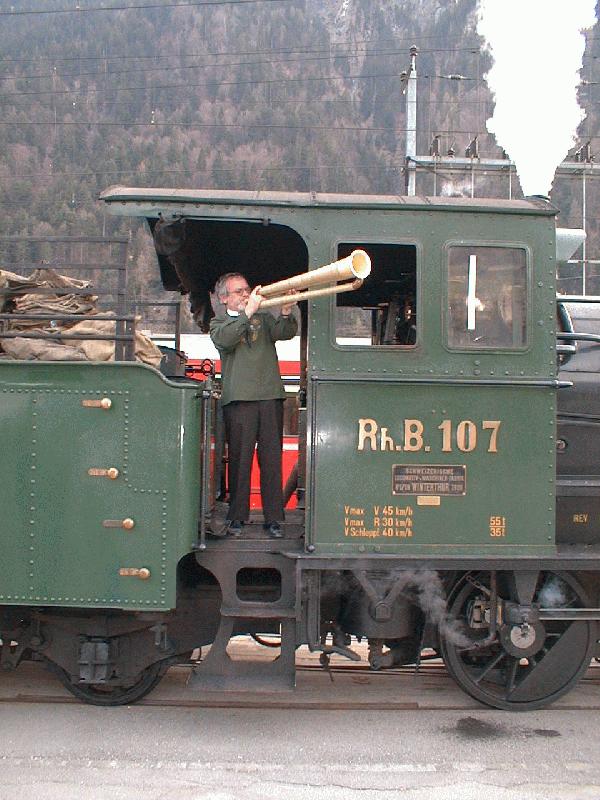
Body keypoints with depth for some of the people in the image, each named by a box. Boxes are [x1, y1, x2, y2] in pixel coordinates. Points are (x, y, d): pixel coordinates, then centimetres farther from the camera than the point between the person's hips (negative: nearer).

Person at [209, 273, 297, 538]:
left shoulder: (264, 317, 19)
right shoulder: (218, 323, 12)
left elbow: (285, 333, 1)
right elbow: (224, 340, -11)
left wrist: (286, 312, -18)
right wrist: (248, 312, -19)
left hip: (270, 397, 2)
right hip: (238, 398, -2)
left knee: (272, 458, 1)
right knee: (239, 458, -1)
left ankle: (273, 518, 5)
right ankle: (237, 517, 8)